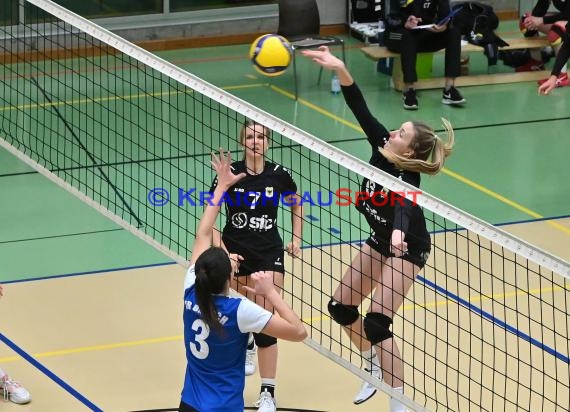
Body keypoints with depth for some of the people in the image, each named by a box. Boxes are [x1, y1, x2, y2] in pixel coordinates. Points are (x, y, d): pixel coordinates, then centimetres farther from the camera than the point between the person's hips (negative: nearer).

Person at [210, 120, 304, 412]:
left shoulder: (278, 175, -6)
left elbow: (296, 204, 15)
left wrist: (296, 238, 6)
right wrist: (221, 251, -19)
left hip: (269, 255, 0)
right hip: (235, 253, 1)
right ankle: (246, 345, 54)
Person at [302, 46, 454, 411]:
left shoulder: (407, 179, -35)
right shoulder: (381, 145, -17)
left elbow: (403, 207, -57)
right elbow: (360, 108, -20)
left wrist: (398, 233, -78)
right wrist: (340, 69, -33)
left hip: (407, 248, -8)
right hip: (380, 241, 8)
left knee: (376, 324, -16)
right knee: (341, 308, 12)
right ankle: (376, 365, 35)